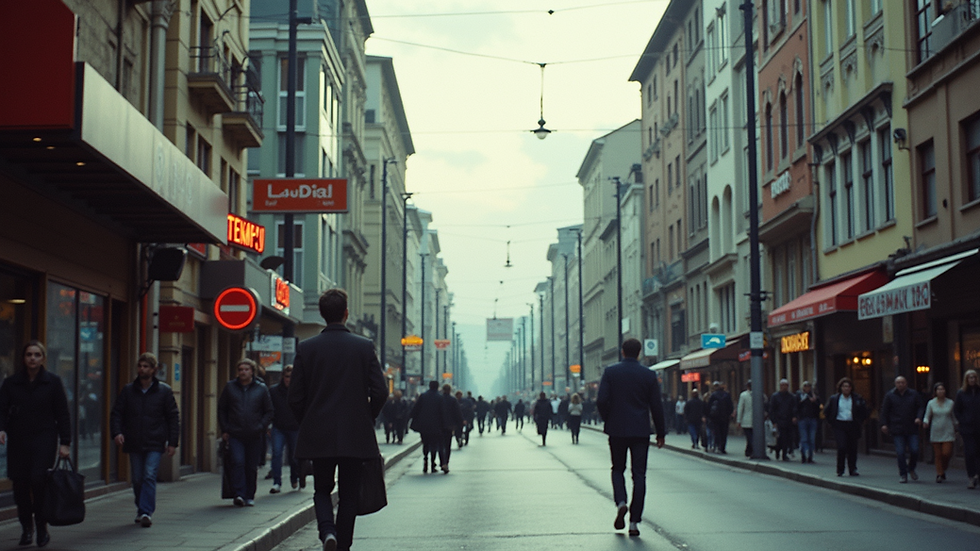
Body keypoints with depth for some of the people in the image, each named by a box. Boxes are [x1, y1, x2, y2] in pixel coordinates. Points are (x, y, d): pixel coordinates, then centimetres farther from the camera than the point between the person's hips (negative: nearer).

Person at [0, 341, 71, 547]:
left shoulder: (52, 382, 3)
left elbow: (62, 414, 3)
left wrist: (65, 443, -2)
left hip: (44, 439, -2)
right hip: (18, 440, 2)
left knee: (39, 479, -14)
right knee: (20, 484, 2)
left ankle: (42, 526, 1)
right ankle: (26, 526, 20)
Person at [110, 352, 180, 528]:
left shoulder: (164, 391, 1)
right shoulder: (128, 390, 7)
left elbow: (173, 417, 3)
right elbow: (116, 413, 8)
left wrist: (173, 442, -3)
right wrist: (116, 432, -10)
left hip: (155, 443, -3)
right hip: (134, 444, 3)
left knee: (149, 476, -12)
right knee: (137, 479, 9)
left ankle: (146, 512, -12)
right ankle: (141, 508, 26)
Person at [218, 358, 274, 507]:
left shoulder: (261, 389, 5)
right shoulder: (230, 387, 6)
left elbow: (268, 411, 11)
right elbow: (221, 409, 13)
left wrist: (261, 427, -4)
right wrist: (224, 429, 4)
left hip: (254, 436, 1)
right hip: (235, 435, -1)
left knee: (252, 467, 6)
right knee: (238, 462, -16)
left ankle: (250, 496, 18)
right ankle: (239, 494, -15)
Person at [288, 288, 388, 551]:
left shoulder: (306, 348, -2)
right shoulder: (364, 346, -4)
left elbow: (295, 397, -2)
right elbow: (380, 391, -7)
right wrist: (366, 419, 9)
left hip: (318, 435, 1)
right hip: (355, 435, 0)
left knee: (322, 489, 16)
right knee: (349, 495, 10)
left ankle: (327, 530, -9)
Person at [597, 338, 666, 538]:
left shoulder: (610, 372, -3)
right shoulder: (649, 375, -1)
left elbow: (601, 401, -8)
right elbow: (656, 406, 1)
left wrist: (608, 420, 10)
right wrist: (661, 432, 10)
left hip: (617, 429, 0)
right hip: (641, 431, 0)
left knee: (618, 469, 17)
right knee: (639, 475, 4)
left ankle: (621, 502, -8)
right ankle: (634, 521, 0)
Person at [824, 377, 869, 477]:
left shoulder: (857, 398, 2)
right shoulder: (834, 399, 2)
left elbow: (865, 410, 11)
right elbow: (826, 412, 13)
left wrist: (859, 421, 5)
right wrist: (832, 422, 6)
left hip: (853, 425, 1)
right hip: (840, 426, -1)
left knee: (852, 448, 4)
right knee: (842, 447, -13)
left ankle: (852, 469, 18)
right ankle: (840, 470, -2)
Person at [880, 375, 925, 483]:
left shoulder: (914, 394, 7)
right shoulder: (890, 395, 4)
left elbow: (921, 407, 10)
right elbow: (884, 411, 6)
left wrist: (919, 417, -8)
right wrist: (884, 424, -2)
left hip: (912, 429, 1)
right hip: (897, 429, -1)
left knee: (914, 450, -5)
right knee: (900, 453, -4)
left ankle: (911, 468, 23)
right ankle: (903, 474, 8)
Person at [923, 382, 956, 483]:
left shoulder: (950, 403, 5)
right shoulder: (931, 403, 3)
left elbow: (954, 418, 13)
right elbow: (927, 417, 5)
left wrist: (957, 430, 12)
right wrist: (925, 422, -17)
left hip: (948, 432, 0)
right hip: (936, 432, 0)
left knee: (946, 453, -10)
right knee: (938, 455, -1)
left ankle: (943, 469, 18)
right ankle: (939, 474, 9)